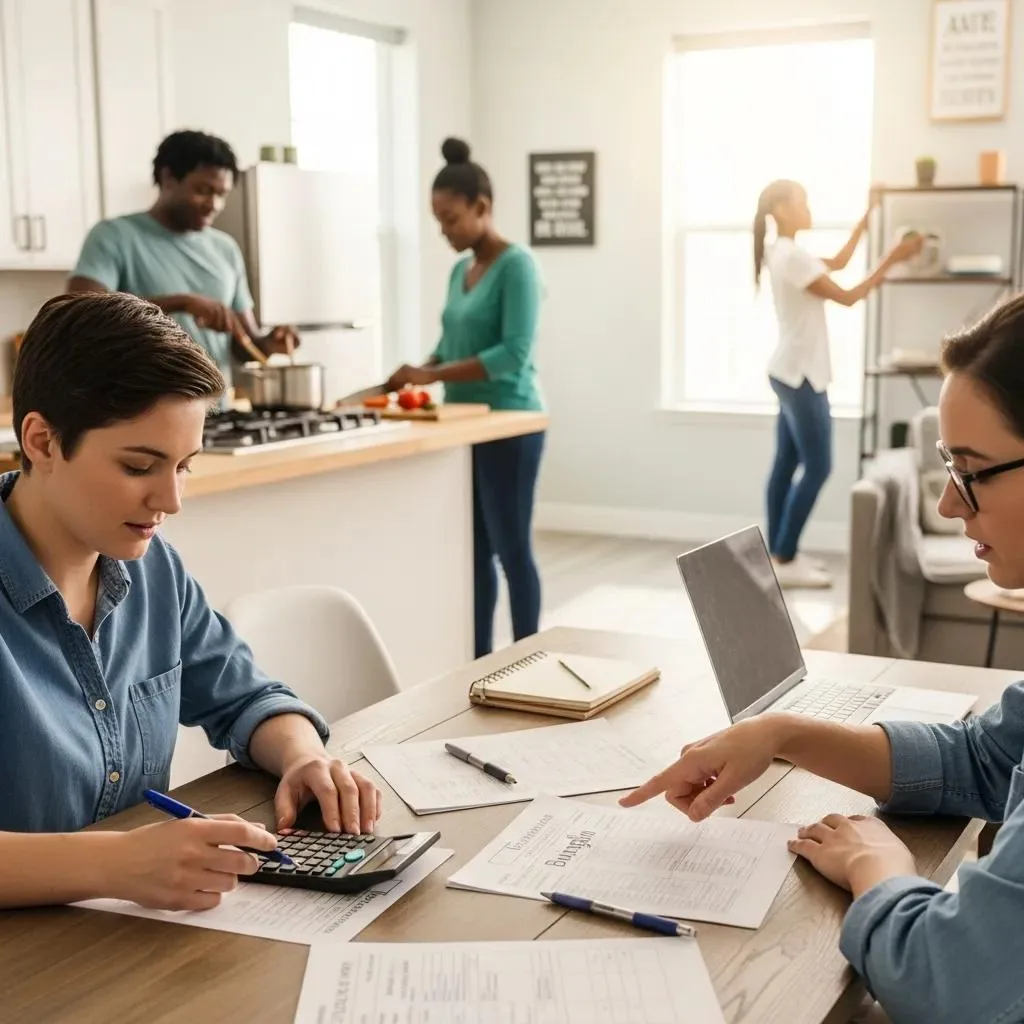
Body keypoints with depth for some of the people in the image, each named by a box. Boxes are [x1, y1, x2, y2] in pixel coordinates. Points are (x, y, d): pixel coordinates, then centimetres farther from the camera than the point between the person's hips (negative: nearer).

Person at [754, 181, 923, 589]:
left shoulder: (784, 252, 14)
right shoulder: (792, 255, -18)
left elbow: (838, 262, 26)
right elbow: (847, 297, -16)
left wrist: (866, 220, 22)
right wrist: (891, 259, -15)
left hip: (791, 373, 10)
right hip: (800, 375, -10)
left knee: (787, 463, 11)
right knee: (816, 467, -7)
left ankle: (779, 553, 16)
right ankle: (784, 561, -5)